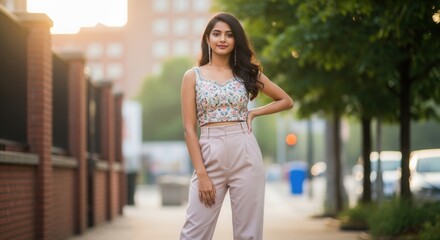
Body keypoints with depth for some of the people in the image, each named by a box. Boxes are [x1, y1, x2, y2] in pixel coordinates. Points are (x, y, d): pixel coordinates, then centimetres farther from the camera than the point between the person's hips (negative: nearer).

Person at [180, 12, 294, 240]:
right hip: (209, 155, -1)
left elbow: (286, 101, 18)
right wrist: (202, 174, -9)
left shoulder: (247, 72, 9)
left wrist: (253, 113, 3)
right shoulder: (193, 76, 4)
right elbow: (189, 128, -1)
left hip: (245, 154, 1)